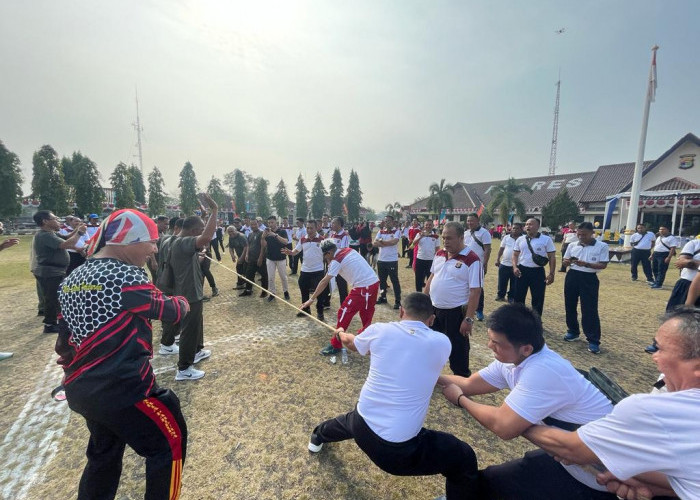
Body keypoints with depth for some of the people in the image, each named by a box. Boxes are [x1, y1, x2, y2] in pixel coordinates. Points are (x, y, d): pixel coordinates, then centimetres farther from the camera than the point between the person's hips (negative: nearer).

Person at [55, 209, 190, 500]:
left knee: (104, 453, 29)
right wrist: (182, 303, 12)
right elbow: (170, 311, -9)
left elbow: (64, 342, 11)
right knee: (170, 441, 11)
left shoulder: (73, 279, 5)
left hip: (81, 390, 9)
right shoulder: (126, 276, -20)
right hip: (122, 389, -9)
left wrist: (79, 372, 23)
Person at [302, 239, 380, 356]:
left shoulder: (336, 261, -10)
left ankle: (336, 345, 11)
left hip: (363, 288, -8)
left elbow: (324, 282, -10)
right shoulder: (348, 250, 10)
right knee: (366, 312, 26)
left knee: (344, 313, 1)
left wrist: (311, 299, -6)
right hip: (374, 282, 9)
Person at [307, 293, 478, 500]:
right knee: (464, 458, 18)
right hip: (398, 447, -4)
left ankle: (318, 438, 69)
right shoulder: (441, 343, -12)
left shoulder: (379, 330, -7)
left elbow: (351, 342, 15)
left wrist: (341, 332, 39)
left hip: (362, 425, 4)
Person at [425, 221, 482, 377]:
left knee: (458, 349, 10)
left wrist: (468, 319, -20)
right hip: (434, 309, 7)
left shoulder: (471, 260, -18)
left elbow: (475, 291, -19)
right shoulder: (439, 254, 3)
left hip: (456, 313, -6)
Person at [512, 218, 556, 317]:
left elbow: (552, 257, -2)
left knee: (538, 299, 6)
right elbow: (515, 255, 10)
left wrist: (551, 274, -8)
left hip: (538, 272, -2)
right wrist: (515, 267, -6)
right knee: (518, 297, 9)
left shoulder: (546, 239, -3)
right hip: (522, 271, 3)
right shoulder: (520, 239, 5)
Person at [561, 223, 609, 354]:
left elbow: (603, 265, -8)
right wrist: (567, 262, -12)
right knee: (569, 306, 12)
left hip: (589, 279, -4)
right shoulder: (572, 245, 7)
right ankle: (573, 331, 29)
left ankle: (593, 340, 6)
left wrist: (586, 264, -23)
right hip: (572, 276, 4)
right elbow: (564, 263, 11)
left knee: (590, 310, -4)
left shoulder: (602, 246, -3)